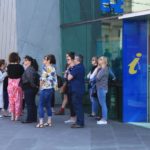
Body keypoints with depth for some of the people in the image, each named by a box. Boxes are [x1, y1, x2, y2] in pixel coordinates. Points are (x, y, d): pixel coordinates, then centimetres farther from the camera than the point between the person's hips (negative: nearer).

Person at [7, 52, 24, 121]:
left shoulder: (8, 66, -2)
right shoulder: (20, 66, -12)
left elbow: (8, 75, 9)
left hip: (10, 84, 3)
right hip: (18, 84, -3)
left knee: (11, 100, 12)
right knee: (17, 100, 5)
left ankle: (12, 116, 15)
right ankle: (17, 116, 7)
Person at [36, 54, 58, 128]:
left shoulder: (45, 68, -13)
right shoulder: (53, 68, 8)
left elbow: (42, 79, -16)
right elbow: (55, 79, 9)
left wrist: (40, 86, 0)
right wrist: (55, 87, 16)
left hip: (45, 88, -8)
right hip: (51, 88, 8)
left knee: (41, 105, -2)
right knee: (48, 105, 15)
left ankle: (41, 123, -5)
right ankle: (49, 122, 18)